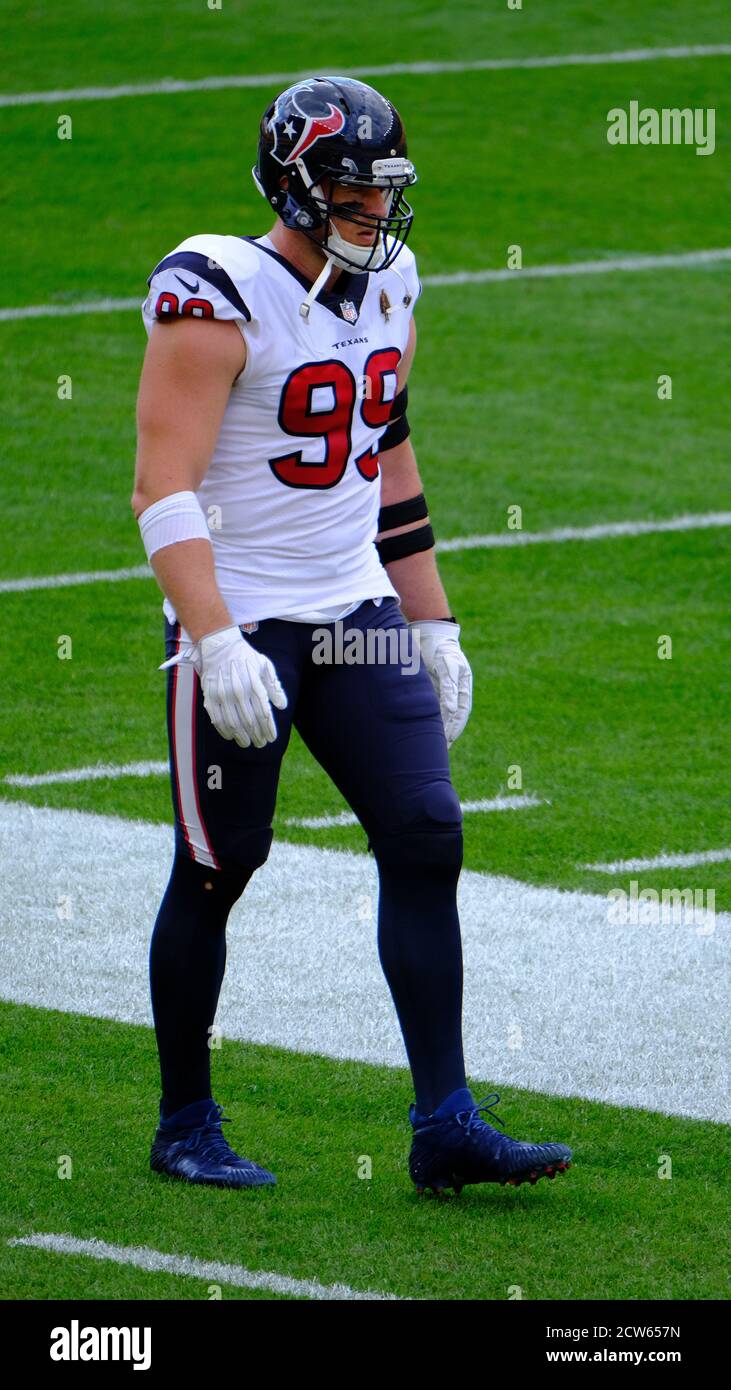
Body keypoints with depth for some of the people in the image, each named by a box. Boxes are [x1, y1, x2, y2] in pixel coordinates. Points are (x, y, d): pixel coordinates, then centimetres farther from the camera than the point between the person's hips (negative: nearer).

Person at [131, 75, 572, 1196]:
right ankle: (185, 1126, 16)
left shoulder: (387, 290, 9)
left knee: (428, 839, -4)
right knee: (219, 867, 1)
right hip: (241, 620, -6)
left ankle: (445, 1125, -2)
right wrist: (214, 643, -28)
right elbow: (165, 489, -19)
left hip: (356, 612, 6)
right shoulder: (220, 301, -15)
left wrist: (432, 622, 18)